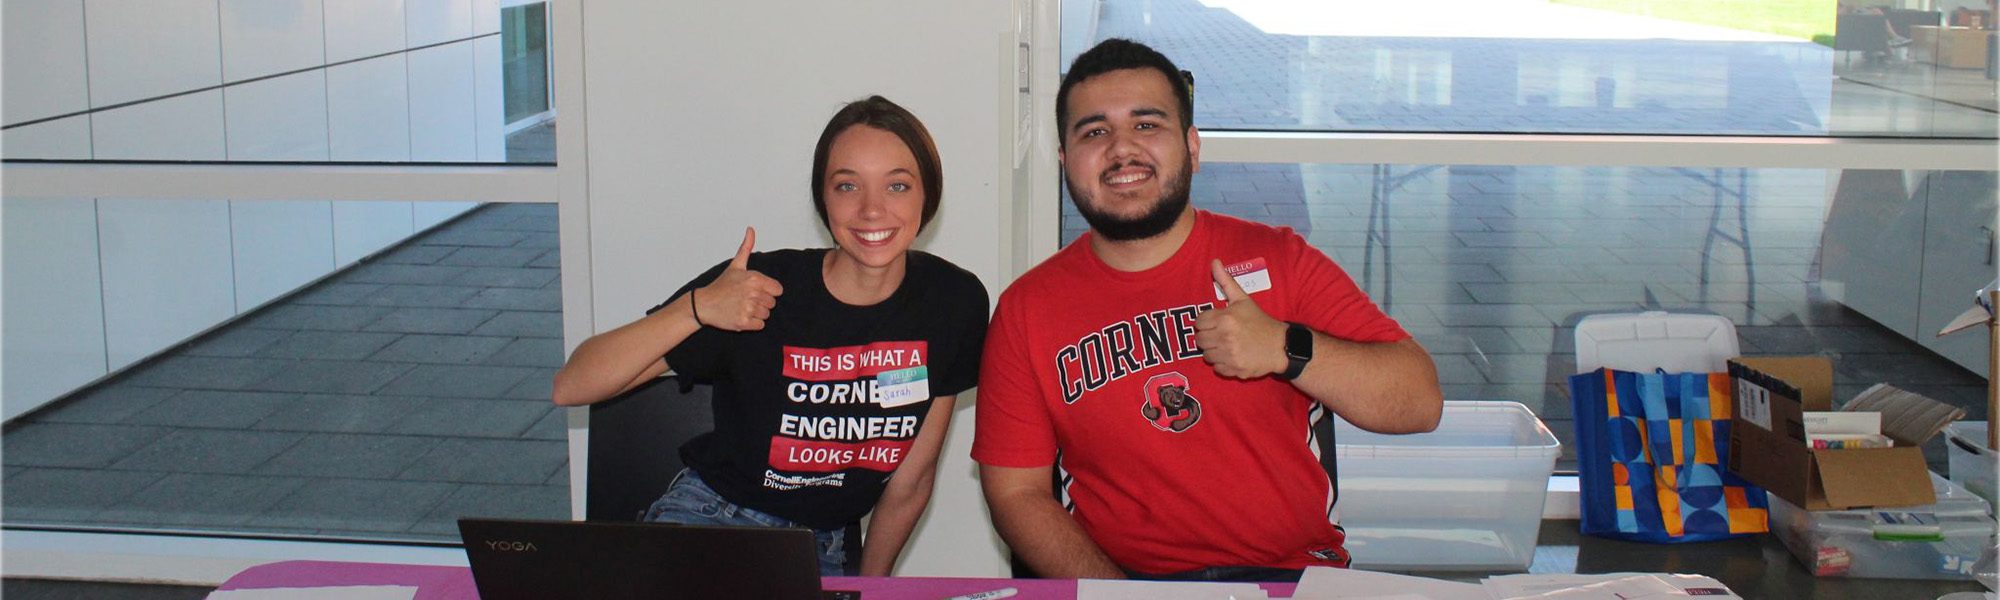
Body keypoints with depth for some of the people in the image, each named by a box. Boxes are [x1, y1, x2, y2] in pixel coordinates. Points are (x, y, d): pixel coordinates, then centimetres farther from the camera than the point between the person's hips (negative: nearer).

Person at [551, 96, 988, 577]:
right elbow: (570, 388, -20)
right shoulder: (761, 289, -16)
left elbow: (910, 483, 6)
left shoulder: (954, 302, -6)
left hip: (823, 553, 4)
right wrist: (697, 308, -32)